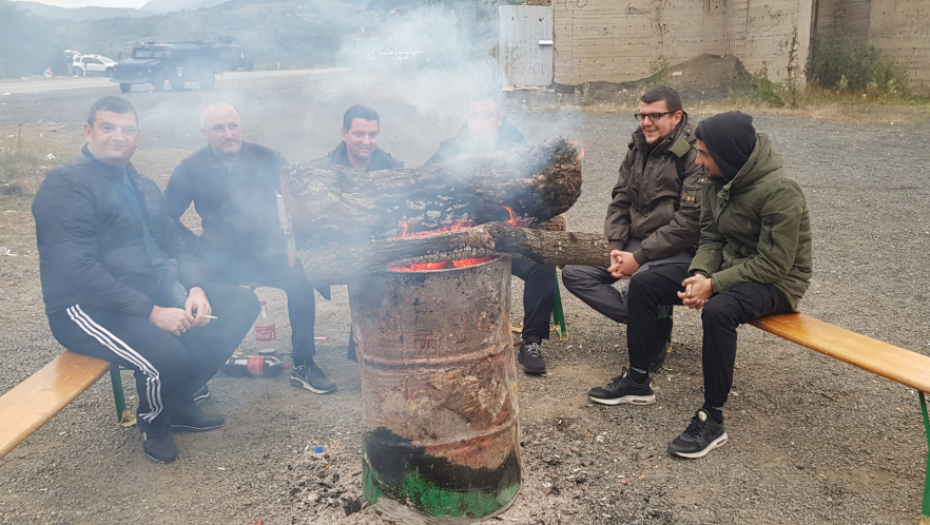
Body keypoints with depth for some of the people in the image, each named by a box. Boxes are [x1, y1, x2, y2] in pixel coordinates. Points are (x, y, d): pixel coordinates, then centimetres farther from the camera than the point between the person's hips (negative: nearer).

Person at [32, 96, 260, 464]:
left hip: (154, 289, 9)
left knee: (242, 304, 1)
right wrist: (151, 312, -26)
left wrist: (195, 288, -8)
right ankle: (153, 422, 3)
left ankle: (180, 401, 10)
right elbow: (77, 270, -23)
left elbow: (174, 241, 13)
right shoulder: (66, 184, -13)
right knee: (167, 353, -35)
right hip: (89, 307, -9)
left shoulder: (142, 186, 15)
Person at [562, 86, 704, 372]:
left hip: (679, 250, -8)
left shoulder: (695, 155, -13)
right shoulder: (638, 149, 10)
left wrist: (639, 257, -19)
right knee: (574, 273, -6)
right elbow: (620, 201, 14)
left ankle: (655, 332, -1)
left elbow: (690, 222, -19)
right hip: (635, 241, 8)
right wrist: (616, 247, -3)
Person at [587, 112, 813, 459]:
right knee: (643, 284, -3)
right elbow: (710, 238, 5)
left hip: (776, 283, -8)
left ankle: (712, 419, -25)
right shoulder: (718, 183, 1)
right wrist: (700, 274, -16)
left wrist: (713, 285, -27)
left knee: (718, 310, -40)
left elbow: (774, 263, -25)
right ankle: (637, 381, 8)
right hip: (727, 268, 8)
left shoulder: (780, 191, -24)